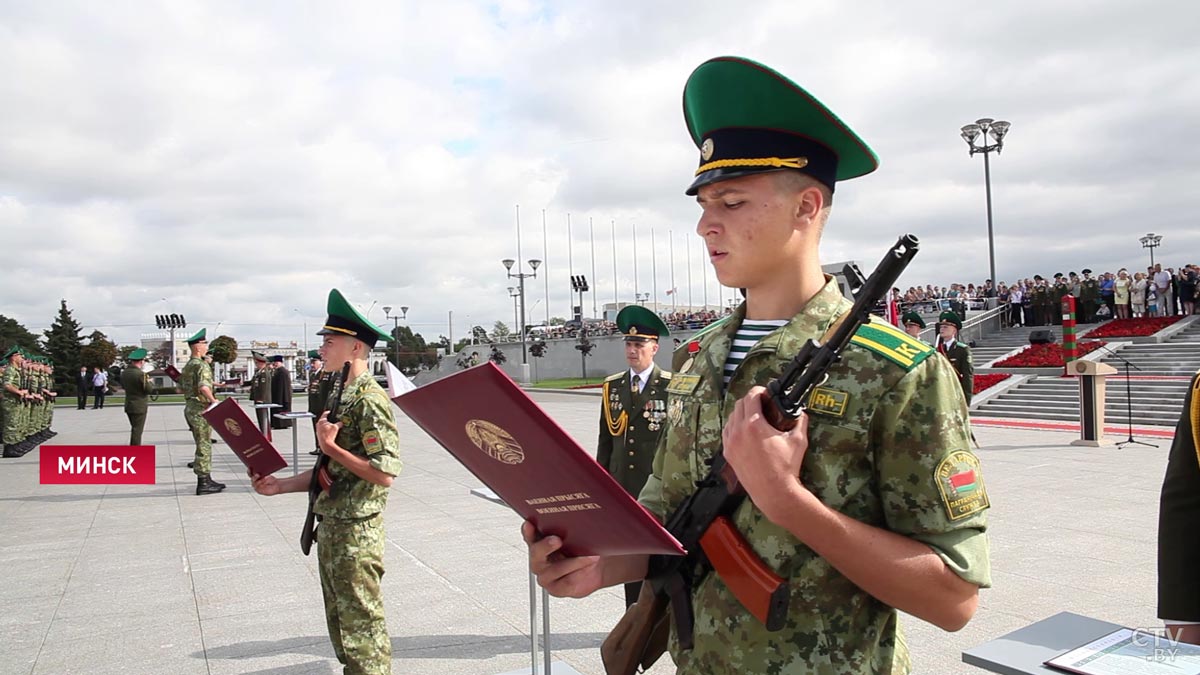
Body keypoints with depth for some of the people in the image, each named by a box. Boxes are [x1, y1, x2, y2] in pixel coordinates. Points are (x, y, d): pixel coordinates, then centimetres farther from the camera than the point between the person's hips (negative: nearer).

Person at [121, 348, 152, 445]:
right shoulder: (141, 374, -20)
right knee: (137, 431, -2)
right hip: (139, 407, -8)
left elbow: (123, 386, 18)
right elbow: (148, 390, -15)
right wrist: (148, 381, 2)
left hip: (128, 406, 8)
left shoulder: (124, 372, 3)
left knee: (135, 429, 20)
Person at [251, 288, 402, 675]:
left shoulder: (371, 400, -18)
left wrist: (332, 447, -20)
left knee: (362, 629, 2)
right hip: (331, 529, 10)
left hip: (357, 534, -10)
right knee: (341, 626, 19)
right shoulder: (339, 397, 12)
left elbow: (384, 474, -24)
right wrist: (281, 486, 10)